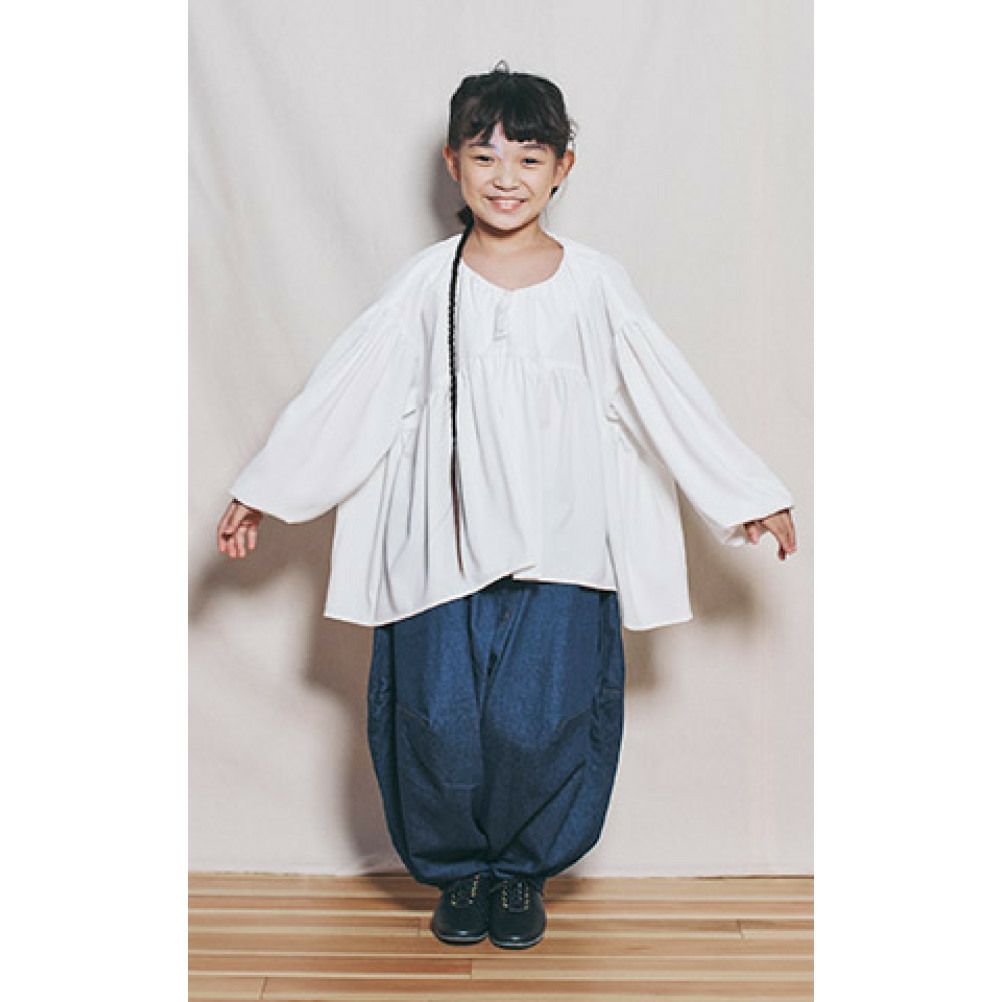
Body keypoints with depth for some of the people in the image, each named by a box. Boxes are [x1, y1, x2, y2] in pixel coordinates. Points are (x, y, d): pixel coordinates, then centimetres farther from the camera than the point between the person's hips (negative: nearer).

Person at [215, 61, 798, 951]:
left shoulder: (594, 281, 5)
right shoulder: (427, 282, 4)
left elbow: (669, 392, 8)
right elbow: (344, 392, 6)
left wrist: (751, 495, 10)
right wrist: (262, 492, 6)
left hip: (561, 545, 0)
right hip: (444, 544, 1)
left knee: (540, 718, -6)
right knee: (441, 717, -3)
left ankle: (524, 869, 23)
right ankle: (459, 869, 26)